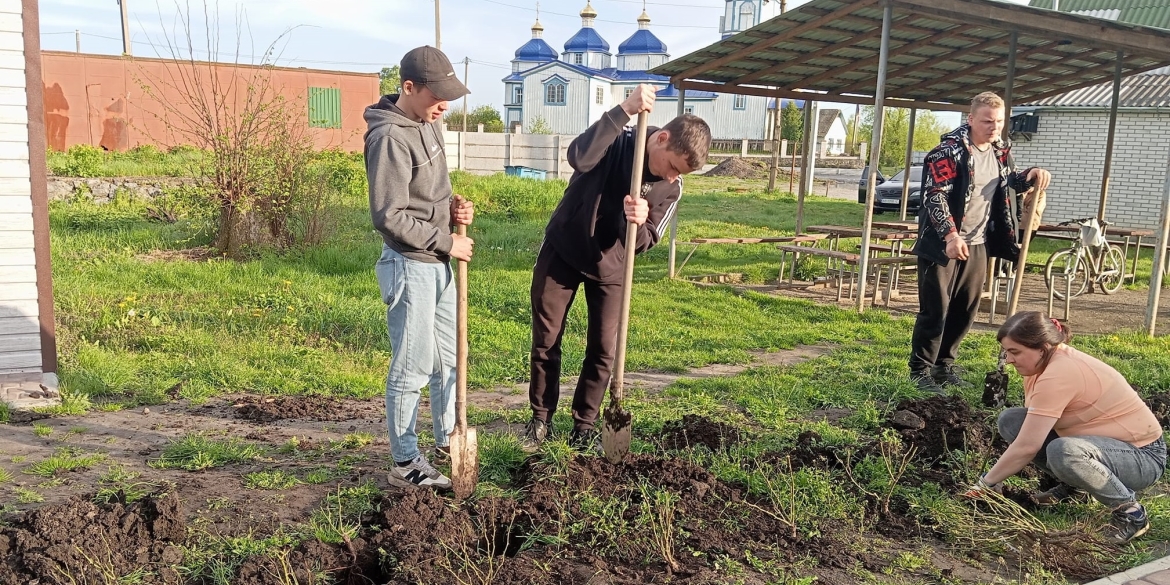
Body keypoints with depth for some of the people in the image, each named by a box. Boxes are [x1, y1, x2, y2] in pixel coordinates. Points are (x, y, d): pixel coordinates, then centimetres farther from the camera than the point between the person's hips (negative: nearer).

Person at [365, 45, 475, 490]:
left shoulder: (427, 124, 10)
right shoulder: (390, 137, -19)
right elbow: (389, 217, -22)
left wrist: (453, 206, 1)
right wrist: (447, 242, -16)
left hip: (438, 264, 9)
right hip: (410, 266, -9)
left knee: (448, 358, 19)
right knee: (412, 369, 0)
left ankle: (448, 440, 36)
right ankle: (405, 464, 14)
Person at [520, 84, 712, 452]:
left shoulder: (671, 188, -11)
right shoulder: (617, 141, -21)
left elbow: (645, 243, -12)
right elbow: (579, 158, -43)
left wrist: (639, 223, -36)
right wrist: (624, 111, -45)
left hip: (609, 266, 3)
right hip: (561, 251, -2)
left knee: (603, 350, 2)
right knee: (546, 341, 5)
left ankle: (584, 427, 19)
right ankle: (541, 418, 22)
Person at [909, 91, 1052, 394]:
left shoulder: (1000, 151, 9)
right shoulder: (950, 150, -14)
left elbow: (1009, 182, 26)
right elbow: (935, 195, -20)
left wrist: (1030, 176, 3)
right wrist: (950, 235, -29)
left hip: (978, 245, 7)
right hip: (942, 244, -7)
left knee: (965, 311, 11)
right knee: (935, 311, -3)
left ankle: (944, 365, 25)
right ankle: (920, 370, 8)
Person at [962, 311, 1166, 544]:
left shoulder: (1058, 375, -30)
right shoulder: (1045, 361, -2)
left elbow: (1026, 447, -29)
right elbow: (1031, 423, 2)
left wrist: (986, 483, -17)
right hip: (1106, 439, 9)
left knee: (1064, 452, -40)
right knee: (1011, 421, -4)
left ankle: (1130, 510, -14)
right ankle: (1071, 486, 11)